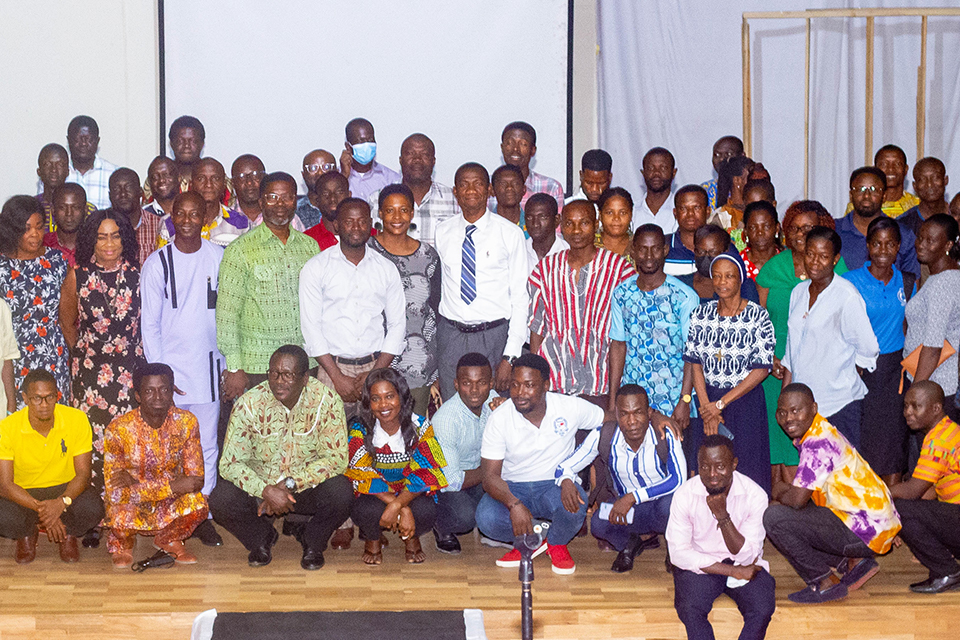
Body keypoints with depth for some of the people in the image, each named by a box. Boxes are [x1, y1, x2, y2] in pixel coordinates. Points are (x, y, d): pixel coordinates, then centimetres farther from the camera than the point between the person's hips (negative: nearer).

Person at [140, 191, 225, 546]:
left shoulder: (219, 257, 4)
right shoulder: (157, 263, -1)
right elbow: (149, 324, 0)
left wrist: (227, 363, 6)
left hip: (208, 365, 2)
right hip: (170, 366, -2)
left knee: (207, 446, 5)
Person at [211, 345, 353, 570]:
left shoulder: (326, 401, -16)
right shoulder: (249, 404, -16)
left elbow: (336, 458, -17)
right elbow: (230, 463, -16)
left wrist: (289, 484, -27)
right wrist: (267, 491, -32)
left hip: (308, 488, -1)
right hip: (260, 488, 1)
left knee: (341, 492, -31)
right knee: (221, 499, -27)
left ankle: (312, 542, 3)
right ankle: (261, 539, 7)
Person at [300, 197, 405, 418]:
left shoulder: (386, 269, 9)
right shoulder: (316, 267, 1)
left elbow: (397, 324, 8)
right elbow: (310, 325, -3)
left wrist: (376, 374, -5)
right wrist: (338, 377, -10)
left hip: (375, 367, 2)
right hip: (332, 367, -2)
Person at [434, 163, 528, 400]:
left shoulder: (510, 234, -2)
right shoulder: (442, 232, 7)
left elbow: (520, 298, -3)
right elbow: (436, 287, 12)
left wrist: (510, 357, -10)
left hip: (495, 335, -2)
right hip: (451, 335, 2)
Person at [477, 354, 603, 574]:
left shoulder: (570, 407, -10)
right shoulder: (499, 418, -13)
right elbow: (490, 475, -16)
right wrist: (514, 505, -34)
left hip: (556, 484, 0)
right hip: (512, 488, 0)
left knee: (574, 505, -35)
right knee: (487, 518, -31)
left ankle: (557, 544, 2)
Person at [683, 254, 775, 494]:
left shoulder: (757, 315, -6)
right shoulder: (701, 313, 4)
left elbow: (761, 370, -10)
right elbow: (695, 364, 3)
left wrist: (721, 404, -12)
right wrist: (707, 407, -8)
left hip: (745, 401, -3)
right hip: (707, 400, 3)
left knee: (746, 473, 0)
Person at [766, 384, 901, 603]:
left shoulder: (818, 443, -20)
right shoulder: (817, 432, 12)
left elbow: (797, 499, -22)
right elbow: (804, 489, 22)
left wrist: (779, 494, -2)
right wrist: (786, 490, 3)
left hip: (866, 532, -10)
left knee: (774, 518, -17)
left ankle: (825, 583, -3)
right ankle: (852, 563, 12)